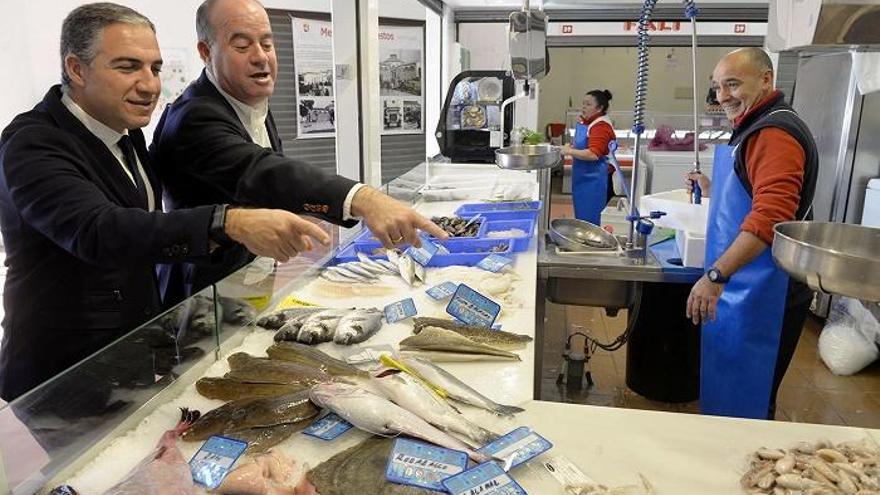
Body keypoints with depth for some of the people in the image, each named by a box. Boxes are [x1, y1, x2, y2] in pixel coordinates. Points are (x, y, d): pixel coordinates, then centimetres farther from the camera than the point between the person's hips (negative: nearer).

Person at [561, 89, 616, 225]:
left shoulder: (601, 126, -18)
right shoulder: (584, 122, 11)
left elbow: (593, 154, -28)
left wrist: (569, 151, -21)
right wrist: (570, 147, 9)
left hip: (594, 179, -10)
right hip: (582, 177, 10)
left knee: (589, 220, -5)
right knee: (580, 216, 16)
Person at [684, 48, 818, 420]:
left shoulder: (775, 132, -18)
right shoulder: (757, 127, 15)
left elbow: (769, 218, -31)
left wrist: (715, 275, -34)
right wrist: (714, 190, 16)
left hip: (764, 294, -10)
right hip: (742, 287, 10)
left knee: (745, 406, 1)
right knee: (727, 391, 20)